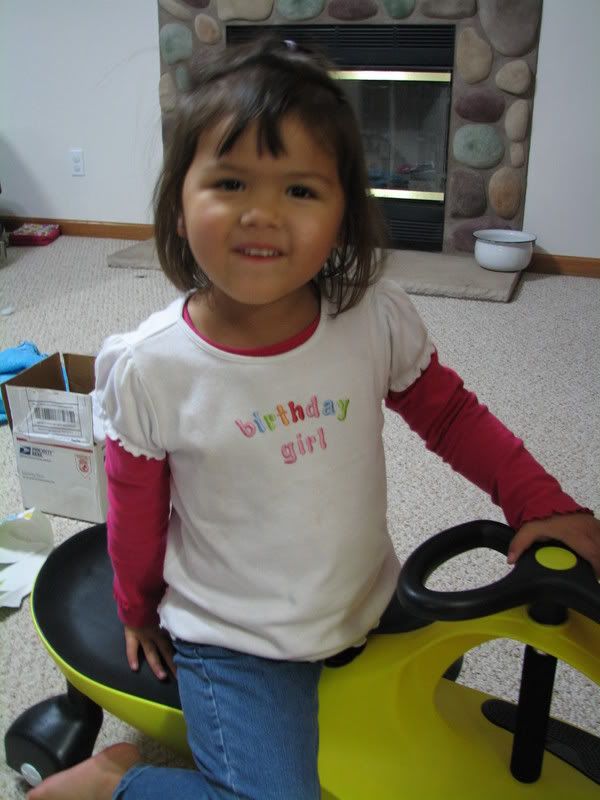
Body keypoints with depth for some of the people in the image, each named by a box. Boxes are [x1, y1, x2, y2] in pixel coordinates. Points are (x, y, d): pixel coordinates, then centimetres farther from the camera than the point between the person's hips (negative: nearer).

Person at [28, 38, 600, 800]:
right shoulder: (151, 367, -21)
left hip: (368, 603, 5)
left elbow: (448, 412, 2)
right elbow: (136, 503, -4)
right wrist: (138, 609, 11)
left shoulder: (378, 319, -16)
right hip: (234, 643, -4)